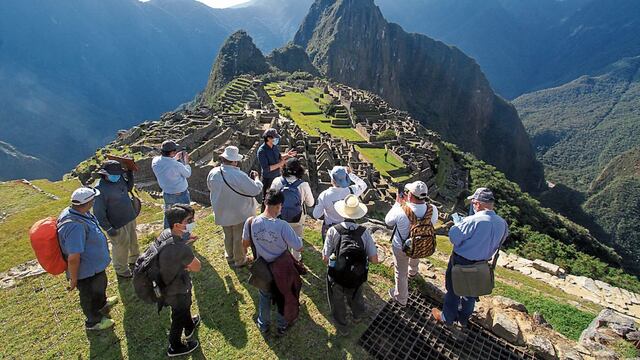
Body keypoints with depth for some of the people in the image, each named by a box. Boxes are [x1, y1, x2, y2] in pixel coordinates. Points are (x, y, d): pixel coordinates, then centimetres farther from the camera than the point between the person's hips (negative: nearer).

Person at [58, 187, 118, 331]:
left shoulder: (73, 211, -11)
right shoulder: (75, 226, -42)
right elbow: (73, 258, -35)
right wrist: (73, 279, -21)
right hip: (87, 272, -9)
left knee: (100, 286, 34)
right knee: (90, 296, 19)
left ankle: (102, 303, 63)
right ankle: (93, 321, 46)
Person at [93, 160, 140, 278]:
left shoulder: (120, 179, -3)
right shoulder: (100, 190, -23)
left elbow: (129, 188, 20)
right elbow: (98, 212, -20)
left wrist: (130, 173, 6)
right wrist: (108, 229, -18)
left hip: (130, 218, 8)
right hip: (118, 225, -7)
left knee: (133, 242, 25)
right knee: (121, 247, 10)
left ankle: (135, 262, 48)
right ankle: (121, 271, 33)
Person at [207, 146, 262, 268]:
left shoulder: (213, 173, -12)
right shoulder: (239, 176, -31)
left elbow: (210, 187, 7)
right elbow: (256, 190, -24)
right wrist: (256, 178, -7)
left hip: (222, 212, 5)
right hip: (239, 213, -5)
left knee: (228, 235, 26)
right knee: (239, 237, 15)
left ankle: (229, 257, 45)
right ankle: (239, 261, 33)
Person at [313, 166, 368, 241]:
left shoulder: (324, 195, -26)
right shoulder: (350, 191, -22)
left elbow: (316, 215, -17)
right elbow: (363, 185, 1)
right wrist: (350, 173, 2)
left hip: (329, 228, -2)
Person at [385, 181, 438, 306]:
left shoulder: (401, 212, -38)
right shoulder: (433, 210, -27)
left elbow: (388, 221, -16)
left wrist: (398, 203, -8)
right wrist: (408, 203, -5)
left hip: (401, 248, -4)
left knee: (401, 273, 20)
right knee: (415, 259, 39)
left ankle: (401, 298, 43)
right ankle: (412, 272, 72)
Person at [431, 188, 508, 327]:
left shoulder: (473, 220, -32)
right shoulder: (502, 223, -10)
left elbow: (453, 236, -24)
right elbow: (498, 243, 5)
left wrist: (458, 223, -7)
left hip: (461, 262, -6)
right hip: (482, 264, 6)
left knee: (453, 290, 17)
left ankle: (447, 317, 37)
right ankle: (464, 318, 47)